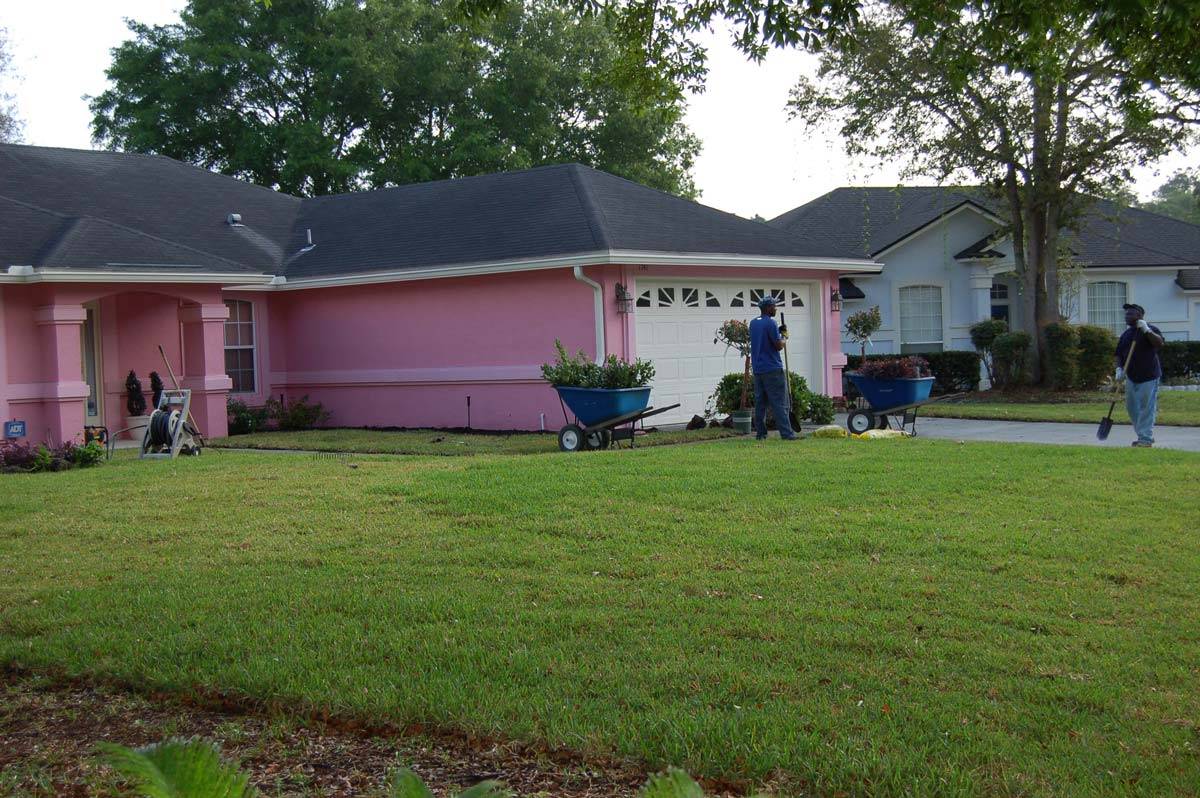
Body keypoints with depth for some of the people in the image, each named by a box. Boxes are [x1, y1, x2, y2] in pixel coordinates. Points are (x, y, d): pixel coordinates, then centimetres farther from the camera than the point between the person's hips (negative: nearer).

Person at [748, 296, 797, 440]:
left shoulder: (753, 323, 12)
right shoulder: (770, 323, -13)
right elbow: (779, 346, -14)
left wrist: (778, 332, 15)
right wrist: (784, 336, 4)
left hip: (757, 369, 7)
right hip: (772, 369, -7)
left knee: (760, 402, 9)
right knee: (780, 403, -7)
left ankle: (760, 433, 10)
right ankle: (786, 433, -10)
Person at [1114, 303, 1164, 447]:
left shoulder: (1150, 329, -5)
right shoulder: (1125, 334, 15)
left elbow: (1160, 343, -22)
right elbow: (1119, 354, 17)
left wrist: (1146, 331, -27)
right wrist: (1119, 369, 1)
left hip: (1148, 376, -8)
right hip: (1131, 376, 8)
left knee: (1147, 408, -7)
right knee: (1132, 408, 11)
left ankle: (1146, 439, -5)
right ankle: (1145, 436, 22)